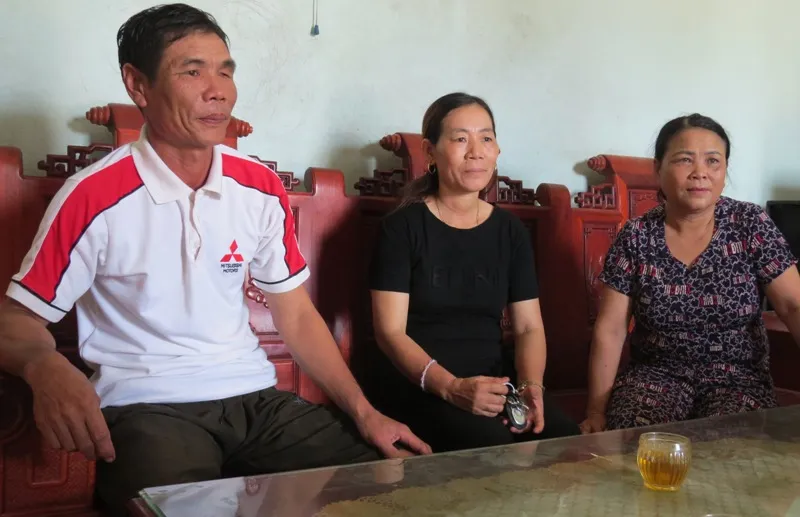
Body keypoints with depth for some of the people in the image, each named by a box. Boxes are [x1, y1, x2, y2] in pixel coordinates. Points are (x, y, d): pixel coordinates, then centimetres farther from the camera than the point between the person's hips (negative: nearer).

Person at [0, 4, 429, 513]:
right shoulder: (93, 198, -9)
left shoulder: (262, 189, 4)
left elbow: (296, 314, 10)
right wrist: (47, 367, -28)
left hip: (254, 395, 5)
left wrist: (364, 412, 0)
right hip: (147, 407, -4)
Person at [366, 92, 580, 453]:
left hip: (493, 384, 5)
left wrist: (530, 385, -15)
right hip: (415, 385, -4)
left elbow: (528, 326, 7)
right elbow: (390, 331, -10)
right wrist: (450, 387, -25)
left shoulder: (511, 230, 10)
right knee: (492, 445, -33)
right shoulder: (402, 227, -3)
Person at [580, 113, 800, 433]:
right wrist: (596, 411, -7)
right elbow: (609, 330, -4)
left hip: (738, 376, 0)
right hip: (656, 372, 0)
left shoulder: (751, 225, -5)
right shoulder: (635, 237, -5)